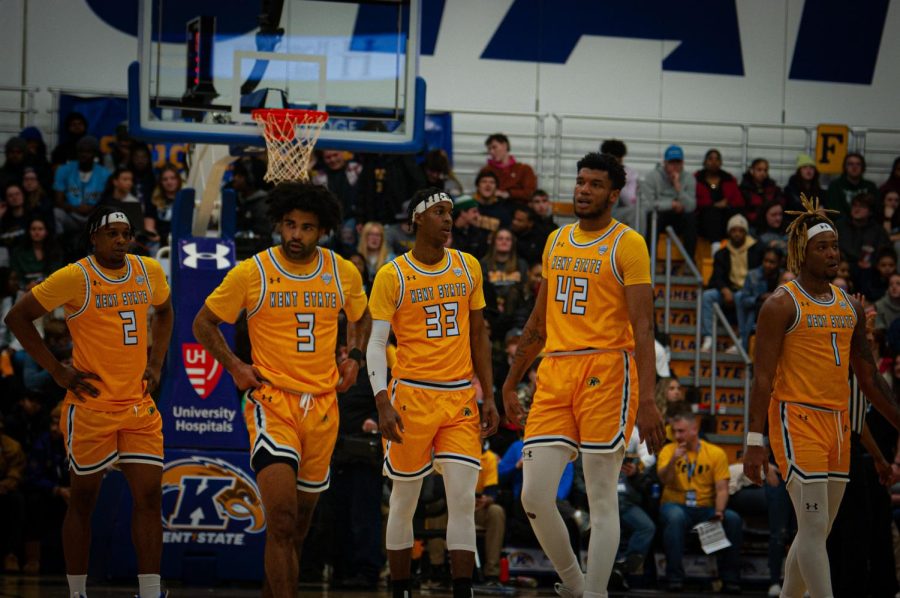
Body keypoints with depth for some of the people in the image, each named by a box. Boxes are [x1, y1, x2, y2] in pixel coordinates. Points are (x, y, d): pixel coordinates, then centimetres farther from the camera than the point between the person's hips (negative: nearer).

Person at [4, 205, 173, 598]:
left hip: (139, 407, 4)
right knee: (83, 500, 6)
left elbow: (163, 311, 26)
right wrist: (57, 370, -8)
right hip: (91, 406, -4)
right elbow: (17, 317, -6)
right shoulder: (75, 278, -11)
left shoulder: (149, 271, 4)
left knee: (149, 496, -4)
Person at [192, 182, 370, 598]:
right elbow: (203, 323, 7)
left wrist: (354, 357, 9)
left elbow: (360, 317, 26)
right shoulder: (250, 273, -5)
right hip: (271, 402, -4)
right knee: (281, 520, -20)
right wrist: (234, 366, -4)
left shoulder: (344, 273, 5)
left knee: (298, 525, 12)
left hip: (323, 406, 4)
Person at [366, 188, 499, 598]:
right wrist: (383, 404, -17)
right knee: (404, 499, 4)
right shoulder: (392, 276, -4)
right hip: (412, 395, -3)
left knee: (463, 499, -7)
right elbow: (376, 344, -6)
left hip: (460, 397, 3)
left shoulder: (468, 267, 8)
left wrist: (489, 397, 10)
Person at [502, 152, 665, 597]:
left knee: (602, 500, -2)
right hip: (555, 372, 6)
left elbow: (642, 327, -10)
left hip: (606, 372, -6)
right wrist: (511, 382, 23)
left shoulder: (627, 245, -3)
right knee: (534, 496, -2)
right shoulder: (556, 242, 16)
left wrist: (647, 400, -18)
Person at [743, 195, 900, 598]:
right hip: (796, 418, -7)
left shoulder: (850, 306, 14)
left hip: (838, 424, 7)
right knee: (814, 526, -13)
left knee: (816, 531, 10)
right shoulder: (782, 304, -7)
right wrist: (754, 441, -17)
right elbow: (763, 376, -11)